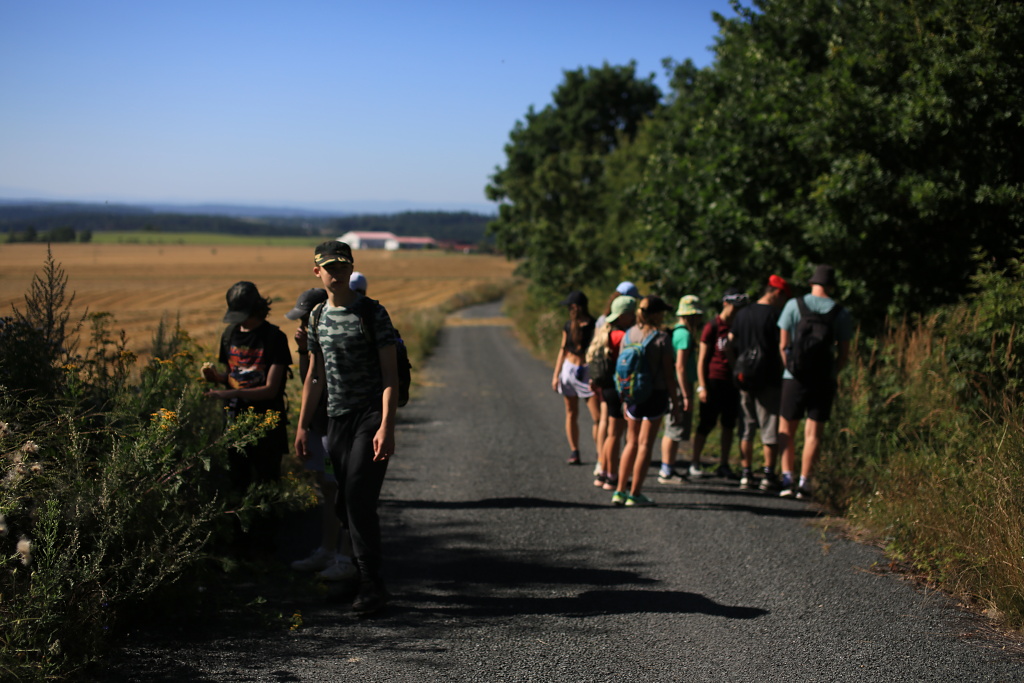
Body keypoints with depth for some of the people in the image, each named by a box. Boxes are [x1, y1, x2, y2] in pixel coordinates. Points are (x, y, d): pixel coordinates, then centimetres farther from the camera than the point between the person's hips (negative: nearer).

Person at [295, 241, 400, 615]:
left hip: (371, 416, -6)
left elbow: (390, 374, -9)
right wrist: (302, 426, 15)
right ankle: (359, 575, 18)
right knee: (344, 504, 6)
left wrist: (386, 426, -19)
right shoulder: (318, 316, 12)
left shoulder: (372, 313, -5)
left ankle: (371, 583, -8)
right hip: (336, 418, 6)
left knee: (358, 499, -14)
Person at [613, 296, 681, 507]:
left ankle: (620, 491, 15)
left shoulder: (628, 335, 3)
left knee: (632, 442, 16)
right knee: (645, 444, 2)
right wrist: (675, 400, -2)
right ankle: (634, 494, 5)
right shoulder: (661, 338, -12)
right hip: (655, 394, -5)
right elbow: (669, 372, -10)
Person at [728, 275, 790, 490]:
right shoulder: (774, 315, -8)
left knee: (746, 429, 9)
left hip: (744, 381, 5)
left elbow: (730, 345, 11)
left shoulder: (742, 314, 9)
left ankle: (746, 474, 9)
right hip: (769, 381, -5)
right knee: (770, 429, 2)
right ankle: (768, 475, 2)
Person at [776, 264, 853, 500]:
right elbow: (844, 354, 2)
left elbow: (783, 345, -1)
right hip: (825, 381, 1)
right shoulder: (841, 313, 1)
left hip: (795, 377, 0)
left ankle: (787, 478, 1)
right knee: (813, 432, 4)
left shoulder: (794, 305, -1)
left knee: (787, 429, 10)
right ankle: (804, 483, 1)